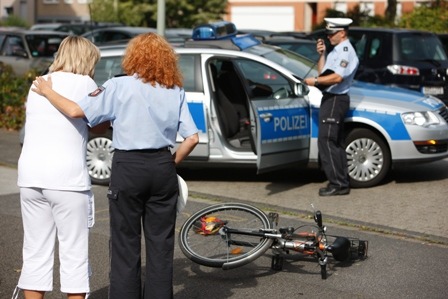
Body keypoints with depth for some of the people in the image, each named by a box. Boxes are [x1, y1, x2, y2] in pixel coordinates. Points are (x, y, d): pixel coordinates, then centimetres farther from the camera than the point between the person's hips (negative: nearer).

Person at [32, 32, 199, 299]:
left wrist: (47, 91, 6)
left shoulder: (120, 87, -6)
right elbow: (192, 138, -1)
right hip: (162, 169, 3)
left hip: (128, 168, -3)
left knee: (126, 243, 7)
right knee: (161, 243, 11)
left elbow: (76, 110, -10)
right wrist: (172, 164, 13)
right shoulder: (176, 92, 4)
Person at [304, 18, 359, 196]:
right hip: (330, 99, 11)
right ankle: (342, 182, 18)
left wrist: (314, 81, -15)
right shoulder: (336, 51, 20)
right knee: (335, 142, 13)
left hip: (335, 99, -11)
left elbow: (337, 77, -22)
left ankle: (338, 184, -12)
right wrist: (322, 54, 8)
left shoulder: (345, 50, -12)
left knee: (326, 141, -13)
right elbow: (323, 72, 19)